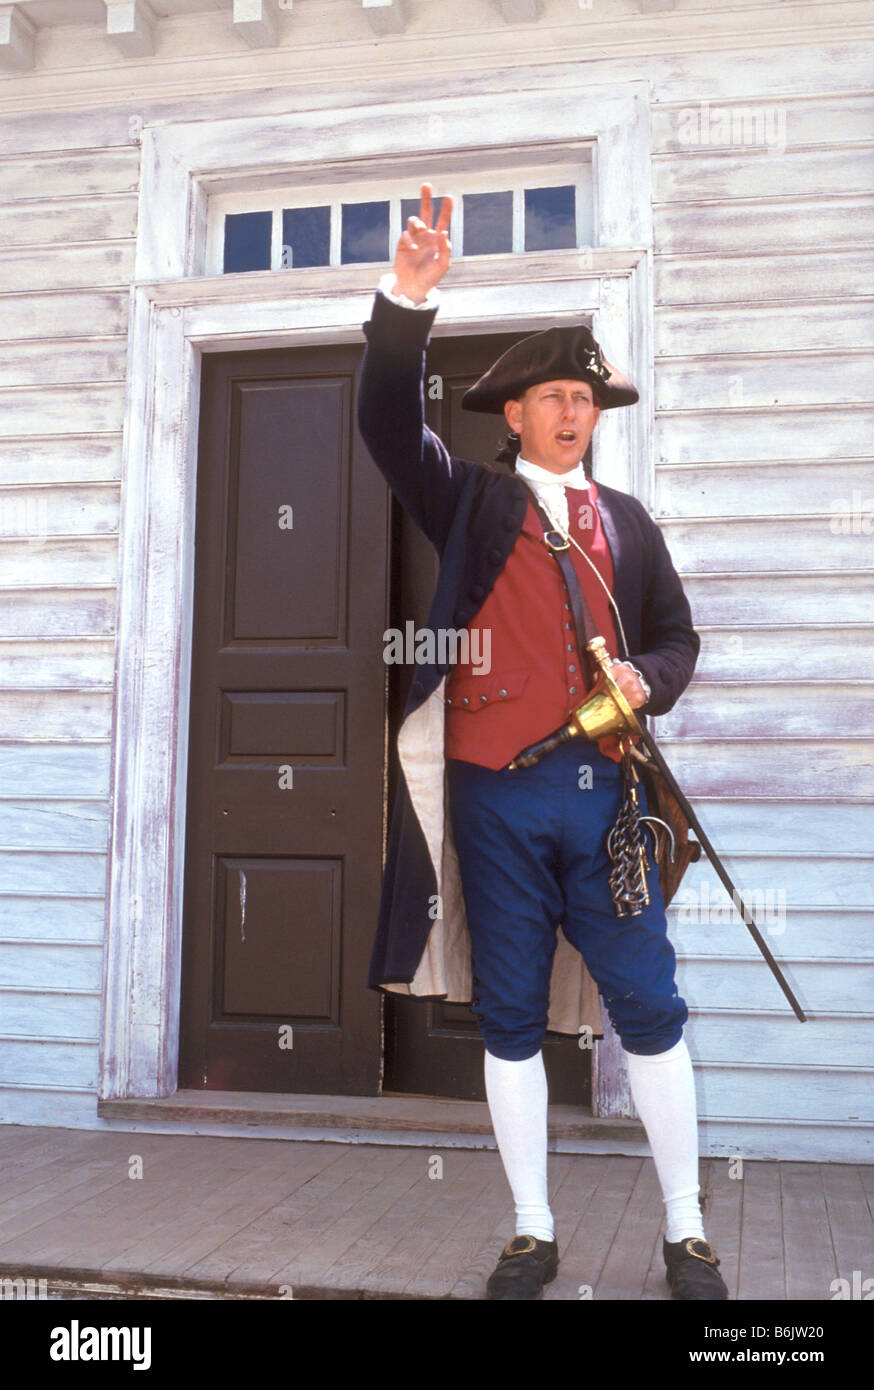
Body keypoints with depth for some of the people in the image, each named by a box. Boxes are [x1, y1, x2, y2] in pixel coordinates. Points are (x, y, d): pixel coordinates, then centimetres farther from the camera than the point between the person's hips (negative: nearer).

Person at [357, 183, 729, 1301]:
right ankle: (533, 1235, 21)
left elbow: (677, 636, 19)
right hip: (495, 795, -1)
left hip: (602, 790, 2)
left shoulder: (626, 519, 16)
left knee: (649, 1009, 2)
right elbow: (389, 423, -5)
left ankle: (685, 1234, 18)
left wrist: (645, 680, -3)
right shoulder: (472, 503, 9)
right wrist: (408, 299, -17)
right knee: (509, 1018, 7)